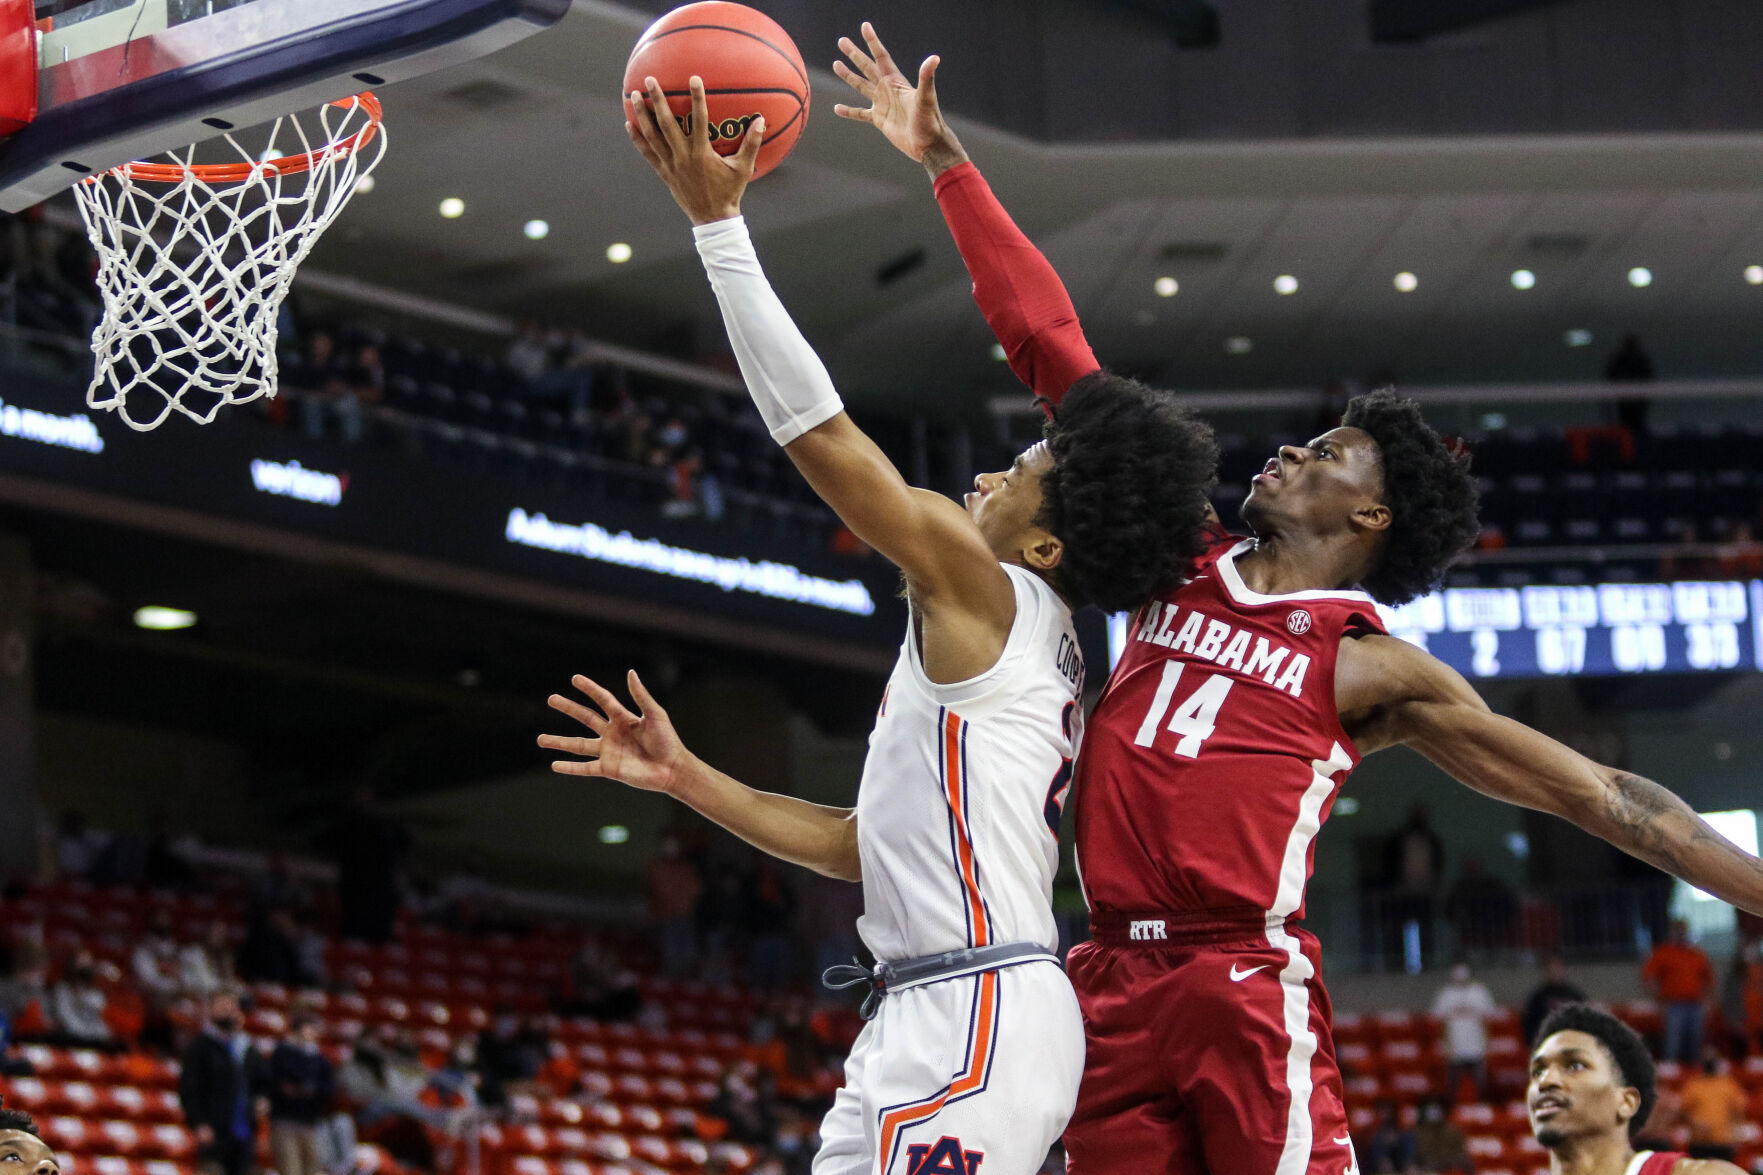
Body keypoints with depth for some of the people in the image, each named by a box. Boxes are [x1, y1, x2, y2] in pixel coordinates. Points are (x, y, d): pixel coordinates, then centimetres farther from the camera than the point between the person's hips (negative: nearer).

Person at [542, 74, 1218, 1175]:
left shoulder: (984, 590, -6)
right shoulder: (1032, 650, 22)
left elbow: (818, 428, -10)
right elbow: (867, 844, 25)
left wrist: (718, 219, -6)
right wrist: (686, 779, 23)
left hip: (983, 1012, -10)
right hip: (927, 1018, 10)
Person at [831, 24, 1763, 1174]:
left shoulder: (1375, 667, 6)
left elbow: (1593, 790, 4)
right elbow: (1051, 349, 19)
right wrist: (946, 163, 21)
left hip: (1243, 989, -4)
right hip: (1111, 984, 4)